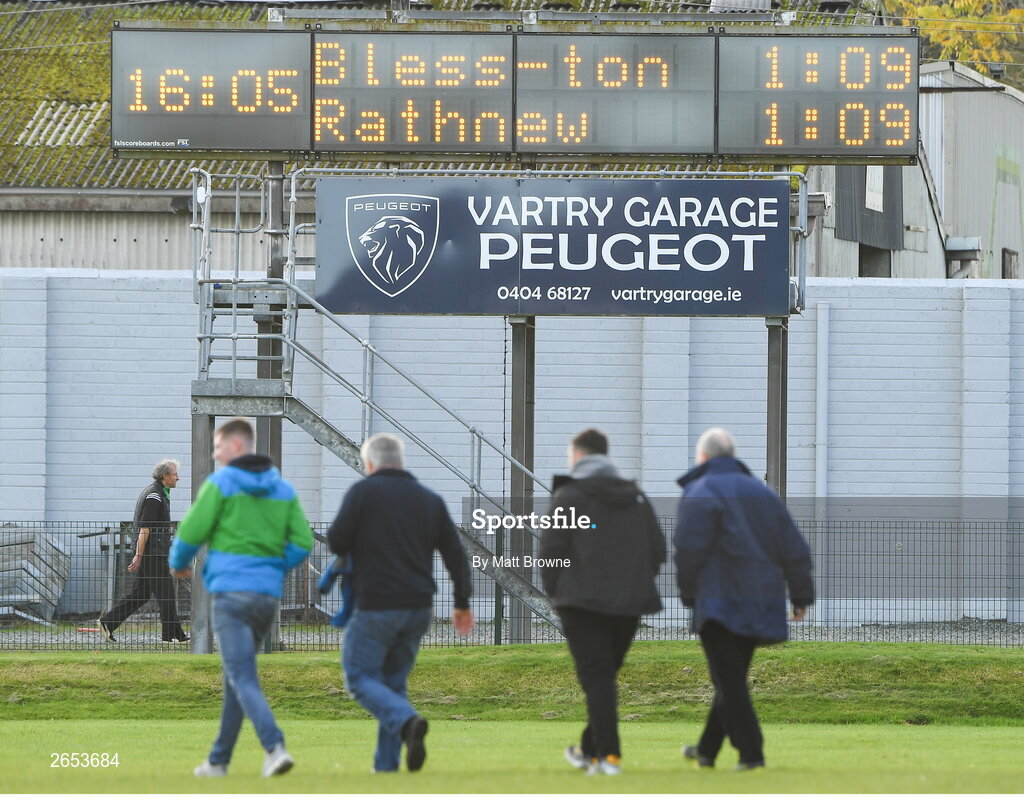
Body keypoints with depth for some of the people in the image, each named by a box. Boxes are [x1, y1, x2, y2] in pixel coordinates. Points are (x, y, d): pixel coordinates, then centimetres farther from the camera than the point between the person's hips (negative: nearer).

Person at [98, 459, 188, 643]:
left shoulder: (158, 493, 19)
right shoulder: (154, 496, -14)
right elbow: (145, 528, -18)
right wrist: (138, 556, -21)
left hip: (156, 553, 10)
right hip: (153, 553, -10)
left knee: (141, 593, 9)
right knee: (165, 592, -5)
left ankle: (108, 622, 8)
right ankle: (172, 633, -2)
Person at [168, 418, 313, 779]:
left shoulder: (221, 483, -5)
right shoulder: (283, 489, 10)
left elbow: (191, 532, -6)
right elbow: (302, 543, 4)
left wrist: (178, 563, 14)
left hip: (231, 593, -6)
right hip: (268, 596, 6)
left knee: (243, 680, -10)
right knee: (235, 678, 17)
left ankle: (275, 747, -28)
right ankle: (218, 759, 22)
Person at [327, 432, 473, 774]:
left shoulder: (363, 492, -4)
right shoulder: (430, 500, 11)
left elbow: (336, 542, -10)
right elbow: (455, 554, 9)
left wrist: (356, 546, 13)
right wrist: (462, 602, 17)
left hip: (376, 605, -6)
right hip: (418, 609, 6)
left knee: (360, 678, 1)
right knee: (393, 682, 14)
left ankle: (408, 721, -24)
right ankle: (387, 764, 9)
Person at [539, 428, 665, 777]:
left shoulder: (568, 496, -4)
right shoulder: (636, 497, 14)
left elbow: (551, 549, -9)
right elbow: (657, 549, 11)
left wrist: (554, 591, 4)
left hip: (584, 602, -5)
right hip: (629, 604, 5)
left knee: (596, 676, -6)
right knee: (605, 676, 16)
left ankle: (609, 754, -15)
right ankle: (590, 749, 24)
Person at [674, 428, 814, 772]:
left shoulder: (700, 494, -6)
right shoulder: (762, 492, 15)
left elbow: (689, 549, -16)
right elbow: (794, 548, 12)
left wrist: (688, 593, -3)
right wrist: (801, 596, 14)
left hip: (718, 600, -7)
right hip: (760, 606, 7)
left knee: (729, 680, -6)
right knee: (732, 678, 16)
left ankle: (751, 752, -16)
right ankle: (707, 750, 29)